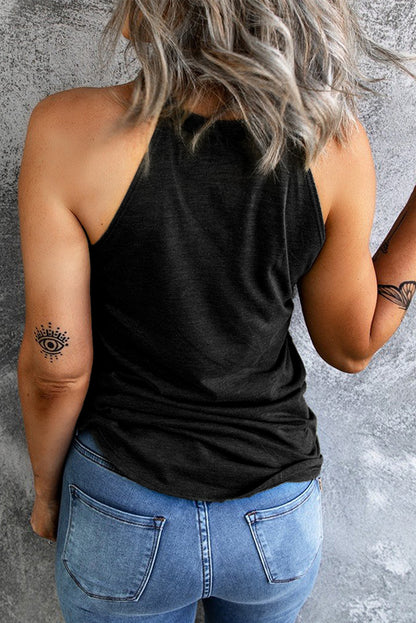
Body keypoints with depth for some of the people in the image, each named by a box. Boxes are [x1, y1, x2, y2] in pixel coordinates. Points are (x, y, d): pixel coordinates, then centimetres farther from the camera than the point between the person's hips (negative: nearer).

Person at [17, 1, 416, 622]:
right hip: (280, 521, 2)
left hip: (123, 517, -1)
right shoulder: (331, 135, -17)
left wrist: (45, 490, 4)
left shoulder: (68, 128, -22)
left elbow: (57, 371, -16)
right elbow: (352, 345, -5)